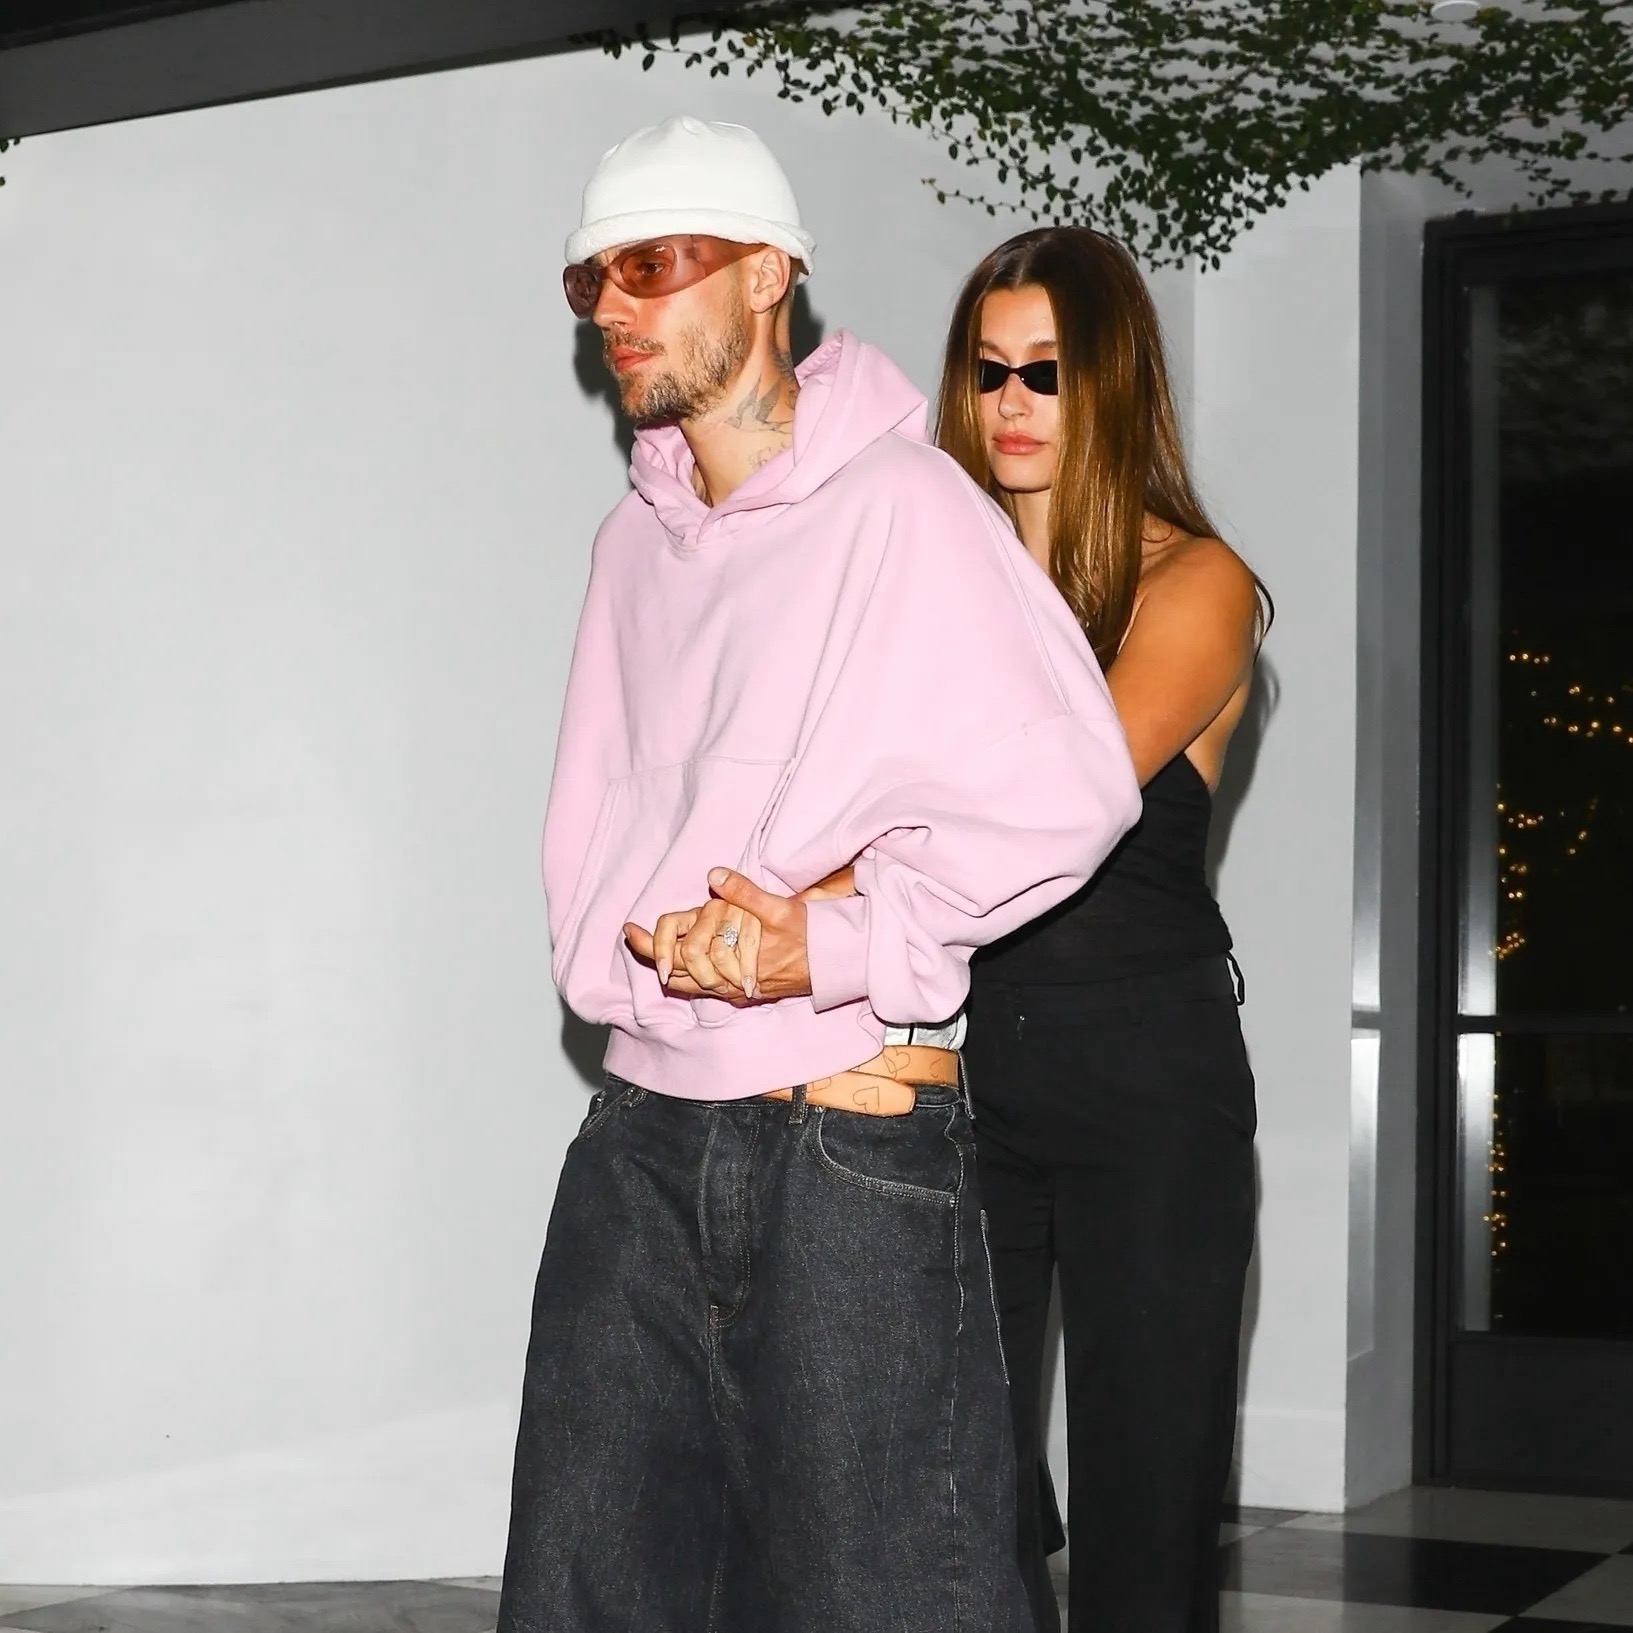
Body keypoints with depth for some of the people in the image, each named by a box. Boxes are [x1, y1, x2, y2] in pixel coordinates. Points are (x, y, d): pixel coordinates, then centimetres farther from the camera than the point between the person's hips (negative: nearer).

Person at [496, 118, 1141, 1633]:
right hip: (641, 1133, 7)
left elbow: (1063, 787, -12)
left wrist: (841, 942, -18)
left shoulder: (900, 504, -8)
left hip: (852, 1130, -7)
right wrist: (644, 936, -6)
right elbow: (589, 826, 14)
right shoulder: (635, 540, 15)